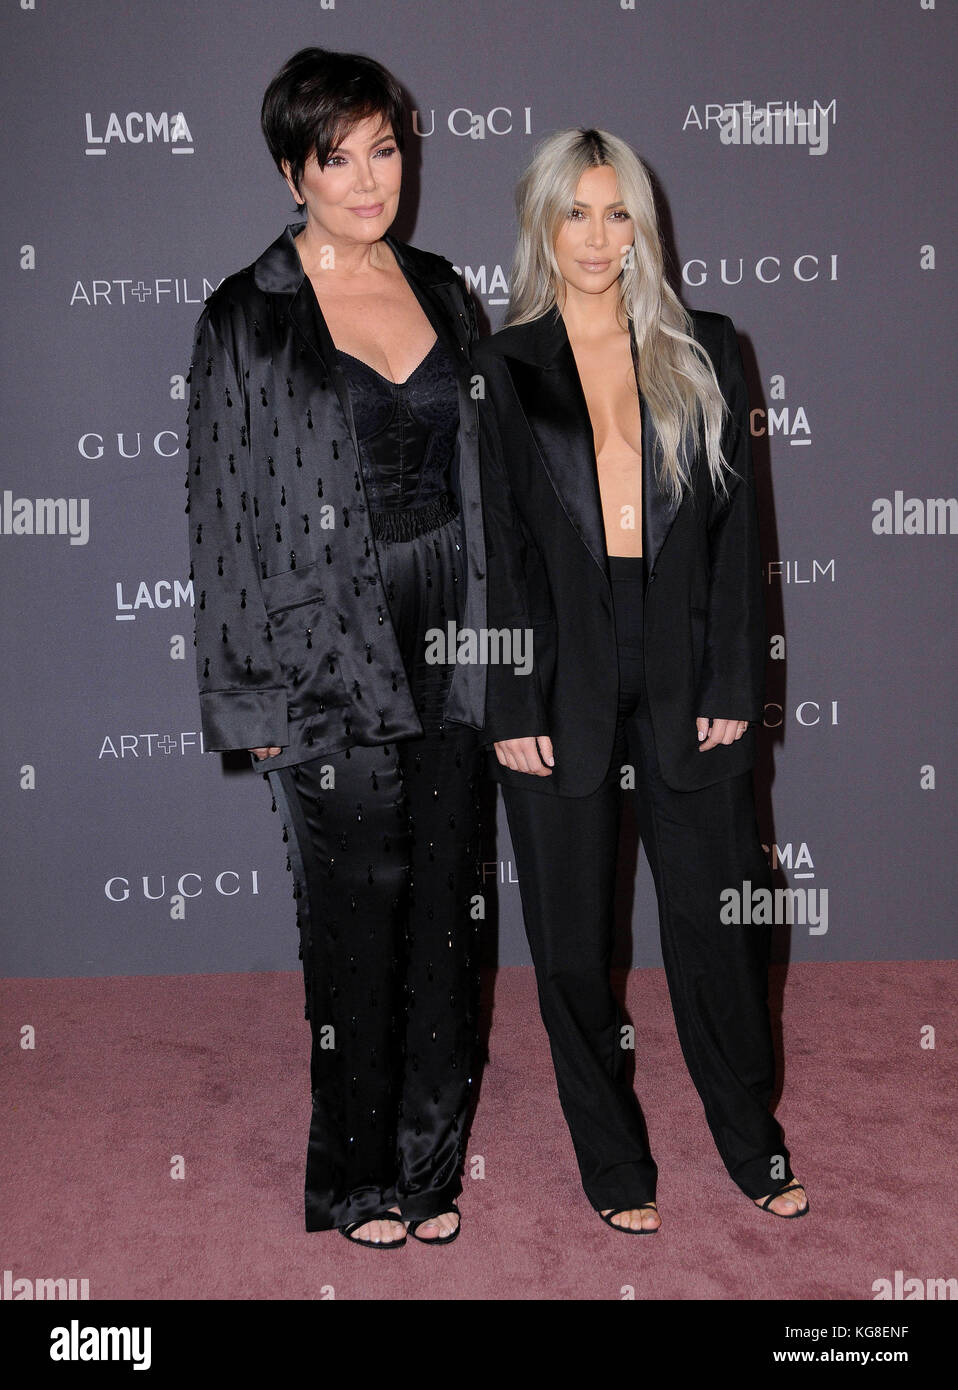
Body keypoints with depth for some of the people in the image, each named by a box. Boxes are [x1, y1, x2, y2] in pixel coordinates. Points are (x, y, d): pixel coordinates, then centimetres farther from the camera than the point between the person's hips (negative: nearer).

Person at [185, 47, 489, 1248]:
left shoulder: (440, 291, 10)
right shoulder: (247, 318, -4)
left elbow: (478, 472, 14)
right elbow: (225, 516, -5)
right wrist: (256, 694, -9)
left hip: (447, 643, 4)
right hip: (330, 643, -4)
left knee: (445, 910, 9)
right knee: (358, 916, 4)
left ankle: (430, 1163, 25)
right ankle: (358, 1178, 24)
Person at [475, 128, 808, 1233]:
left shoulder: (703, 355, 8)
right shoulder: (501, 369, 5)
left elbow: (736, 526, 5)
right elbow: (493, 549, 0)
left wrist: (735, 683, -3)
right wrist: (511, 708, -6)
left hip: (685, 676, 1)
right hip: (562, 683, 0)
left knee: (718, 922, 7)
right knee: (573, 941, 8)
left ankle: (753, 1145, 30)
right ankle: (614, 1165, 26)